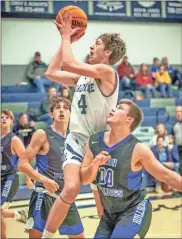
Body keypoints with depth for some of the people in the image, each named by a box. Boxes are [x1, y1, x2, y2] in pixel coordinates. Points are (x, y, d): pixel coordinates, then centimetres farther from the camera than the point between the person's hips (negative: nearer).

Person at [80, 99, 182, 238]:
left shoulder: (137, 149, -18)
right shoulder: (94, 141, -4)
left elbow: (166, 175, -10)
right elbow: (84, 179, 1)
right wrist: (95, 164, -18)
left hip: (134, 210, -5)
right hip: (109, 213, 5)